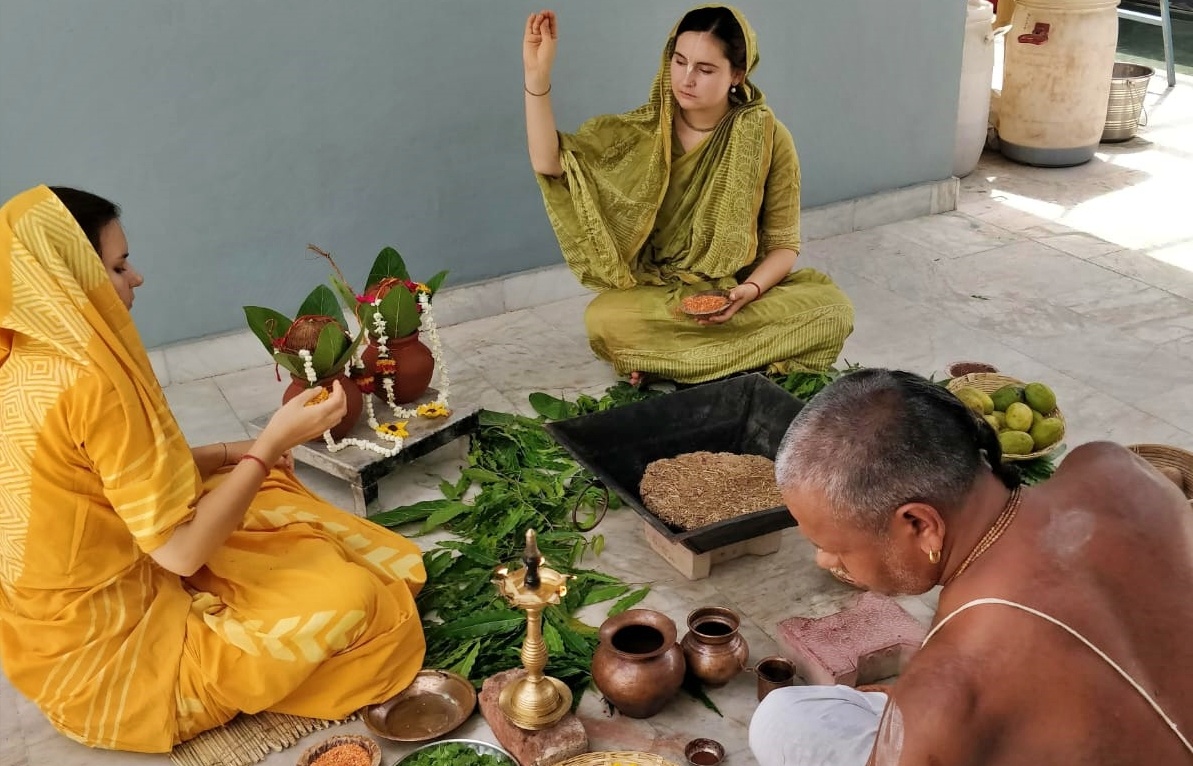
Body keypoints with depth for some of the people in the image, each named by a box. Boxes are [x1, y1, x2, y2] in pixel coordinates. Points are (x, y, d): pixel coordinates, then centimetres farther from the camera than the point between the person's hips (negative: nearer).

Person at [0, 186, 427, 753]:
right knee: (353, 596, -11)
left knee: (267, 492, 19)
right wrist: (271, 443, -20)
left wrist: (231, 455, 7)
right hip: (109, 659, -9)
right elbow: (182, 550, -27)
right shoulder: (87, 385, -29)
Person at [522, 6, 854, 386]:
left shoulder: (768, 138, -7)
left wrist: (749, 291, -24)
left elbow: (783, 243, -4)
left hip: (740, 290, 1)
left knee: (834, 310, -26)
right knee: (605, 319, -33)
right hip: (657, 293, -1)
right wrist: (537, 73, -22)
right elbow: (550, 162, -12)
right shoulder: (642, 129, -4)